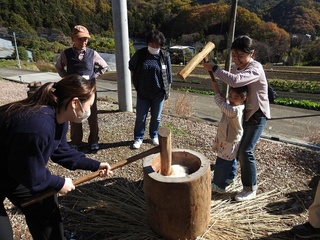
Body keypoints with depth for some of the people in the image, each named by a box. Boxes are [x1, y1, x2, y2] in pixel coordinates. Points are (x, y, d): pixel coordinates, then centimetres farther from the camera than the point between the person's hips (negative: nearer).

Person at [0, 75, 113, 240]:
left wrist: (95, 165, -2)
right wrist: (59, 183, -13)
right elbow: (30, 174, -29)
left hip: (15, 170, 9)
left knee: (45, 205, 14)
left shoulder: (58, 118, -9)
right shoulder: (38, 126, -40)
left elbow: (60, 151, 1)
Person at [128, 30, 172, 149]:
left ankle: (154, 136, 33)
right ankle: (138, 138, 24)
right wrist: (135, 82, 8)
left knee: (156, 117, 13)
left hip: (158, 93, 0)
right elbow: (131, 67, 11)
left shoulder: (165, 56, -5)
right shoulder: (140, 54, -5)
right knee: (140, 117, 7)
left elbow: (168, 75, 1)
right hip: (142, 93, 0)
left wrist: (168, 91, 3)